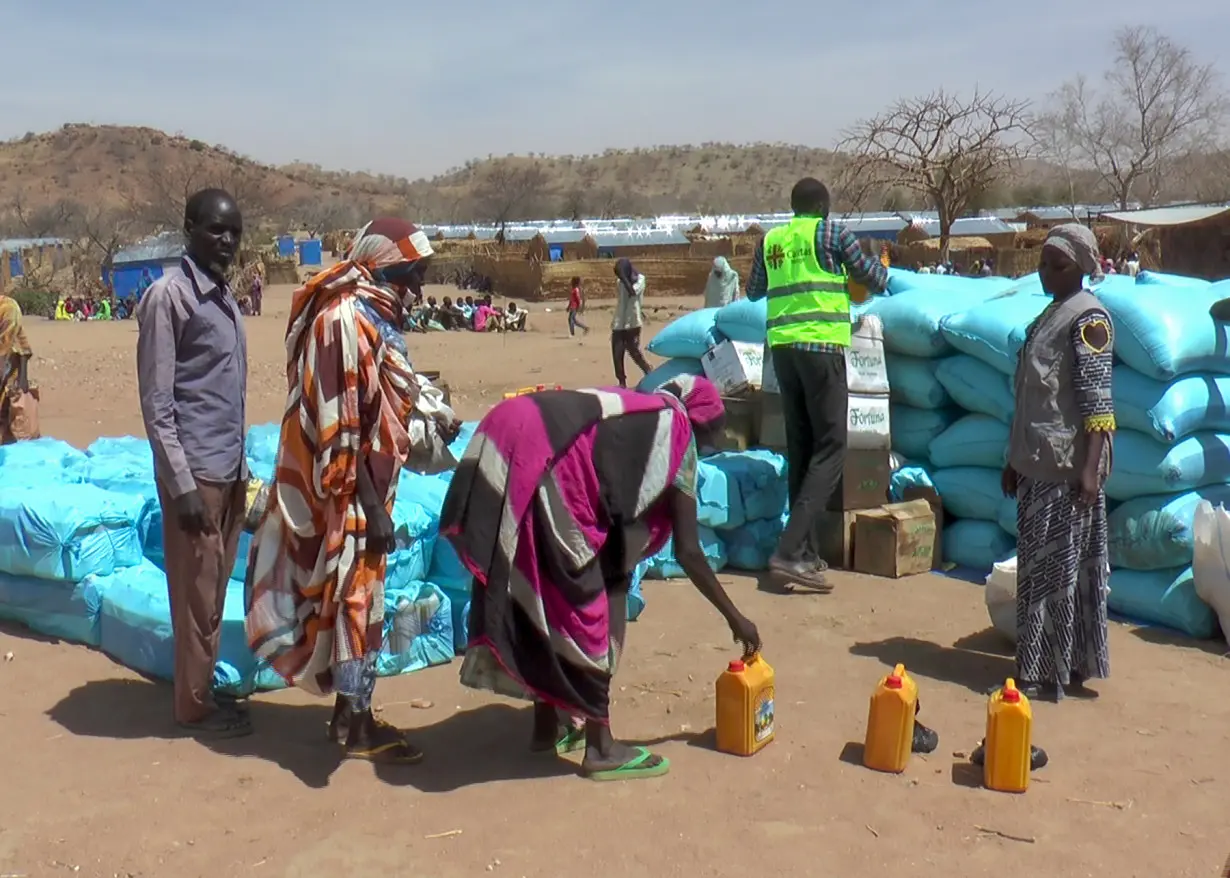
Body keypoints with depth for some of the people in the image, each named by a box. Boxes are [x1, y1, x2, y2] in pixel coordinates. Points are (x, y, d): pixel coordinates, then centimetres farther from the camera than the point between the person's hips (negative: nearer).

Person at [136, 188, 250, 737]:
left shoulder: (224, 296, 13)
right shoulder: (168, 295, -12)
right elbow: (156, 402, -16)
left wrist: (242, 468, 17)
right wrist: (181, 484, -19)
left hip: (228, 469, 8)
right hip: (196, 471, -8)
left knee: (216, 589, 15)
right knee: (197, 592, 1)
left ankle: (205, 691, 26)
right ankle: (193, 706, 13)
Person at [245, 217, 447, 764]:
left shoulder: (368, 317, 12)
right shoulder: (346, 321, -18)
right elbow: (339, 425, -22)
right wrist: (371, 506, -22)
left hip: (364, 487, 10)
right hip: (350, 493, -10)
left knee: (355, 594, 16)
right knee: (355, 597, -1)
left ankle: (349, 712, 27)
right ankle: (357, 727, 11)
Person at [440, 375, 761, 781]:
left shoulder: (631, 417, 32)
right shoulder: (675, 431, 11)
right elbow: (688, 552, 10)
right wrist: (735, 618, 20)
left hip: (507, 441, 8)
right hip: (541, 462, -8)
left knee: (542, 596, 21)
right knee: (581, 600, 4)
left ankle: (547, 724, 34)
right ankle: (600, 747, 14)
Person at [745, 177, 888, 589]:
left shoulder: (769, 241, 14)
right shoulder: (833, 233, 1)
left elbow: (753, 291, 26)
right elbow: (875, 281, 7)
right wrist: (881, 266, 30)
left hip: (782, 346, 6)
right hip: (821, 345, -6)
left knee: (800, 447, 11)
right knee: (830, 447, -5)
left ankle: (807, 553, 12)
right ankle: (791, 550, -17)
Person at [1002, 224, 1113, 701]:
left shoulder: (1088, 317, -9)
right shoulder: (1049, 316, 17)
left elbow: (1097, 401, -16)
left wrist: (1091, 468, -22)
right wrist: (1016, 460, 20)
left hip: (1068, 468, -9)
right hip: (1038, 465, 9)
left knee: (1063, 565, -2)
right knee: (1037, 566, 13)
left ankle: (1060, 669, 7)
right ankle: (1039, 665, 22)